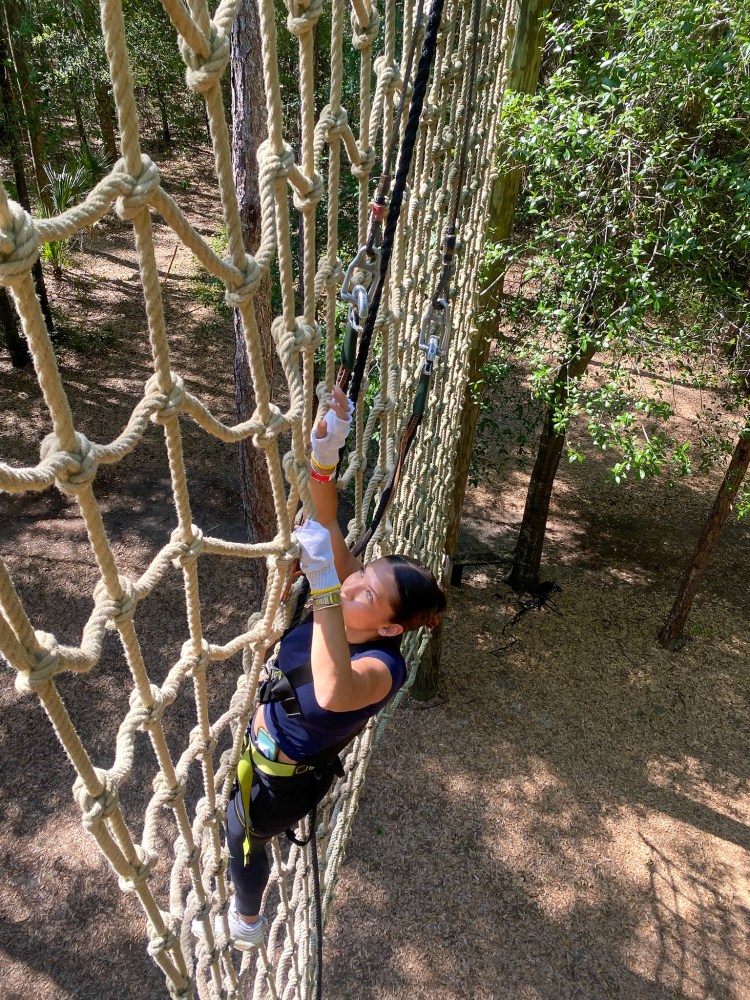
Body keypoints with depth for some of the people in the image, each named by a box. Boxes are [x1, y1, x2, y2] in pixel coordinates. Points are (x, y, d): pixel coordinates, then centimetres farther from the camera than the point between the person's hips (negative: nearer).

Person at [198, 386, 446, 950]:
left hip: (283, 778, -6)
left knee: (243, 837, 26)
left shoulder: (384, 667, -40)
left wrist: (324, 585, -68)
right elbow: (327, 528, -30)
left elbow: (334, 691, -63)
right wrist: (325, 456, -47)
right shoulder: (345, 594, -22)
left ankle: (245, 925, 58)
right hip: (262, 740, 6)